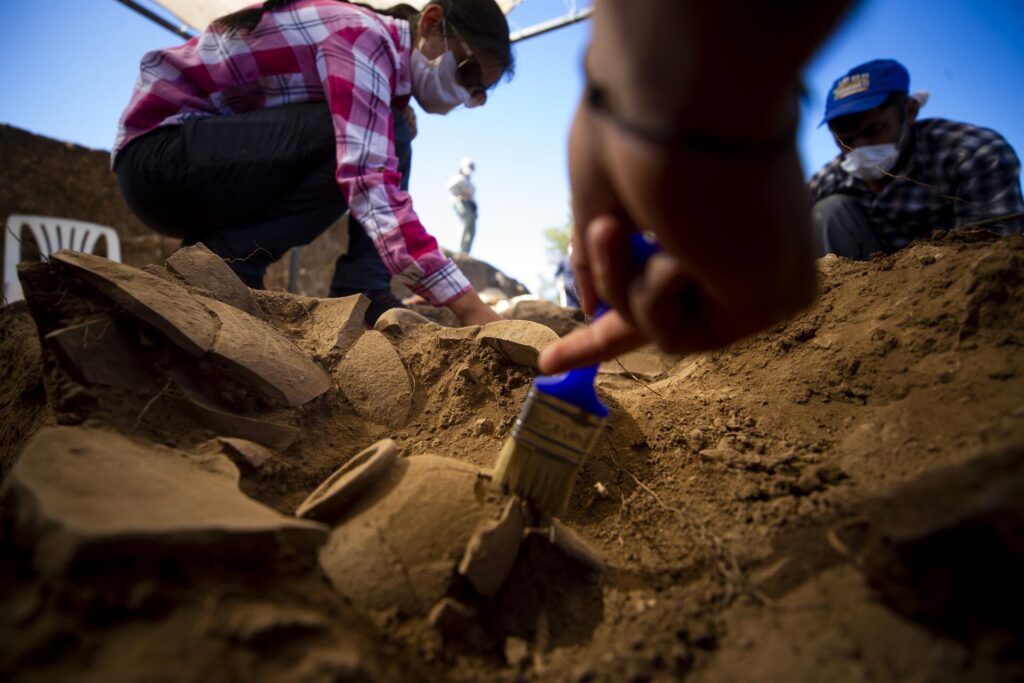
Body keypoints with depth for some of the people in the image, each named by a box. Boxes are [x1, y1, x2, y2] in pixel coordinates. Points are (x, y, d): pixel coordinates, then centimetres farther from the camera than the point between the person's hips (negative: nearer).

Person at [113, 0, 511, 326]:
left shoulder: (381, 50, 9)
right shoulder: (362, 37, -19)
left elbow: (369, 182, 11)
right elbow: (370, 183, -34)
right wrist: (472, 309, -39)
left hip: (210, 162, 9)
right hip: (158, 150, -9)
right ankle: (224, 266, -17)